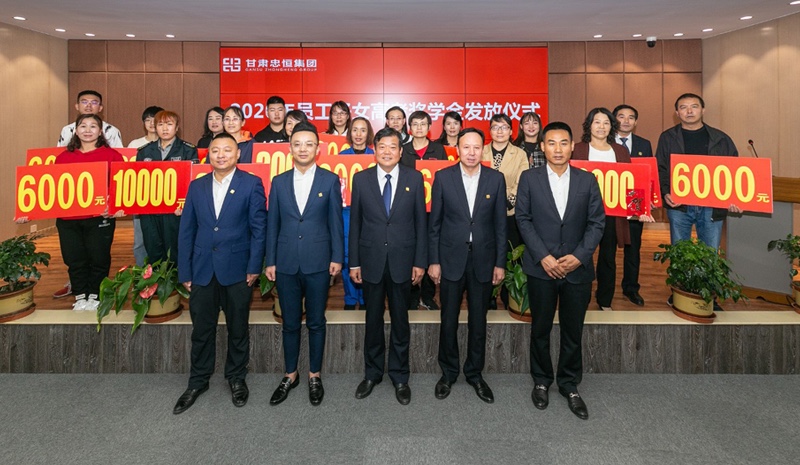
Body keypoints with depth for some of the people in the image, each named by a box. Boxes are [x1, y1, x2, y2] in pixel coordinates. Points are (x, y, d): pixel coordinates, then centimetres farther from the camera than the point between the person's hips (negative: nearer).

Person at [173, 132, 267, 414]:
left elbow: (258, 228, -5)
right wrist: (184, 272, 4)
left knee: (238, 329, 11)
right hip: (202, 271, 3)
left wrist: (254, 267, -10)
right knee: (201, 330, 12)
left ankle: (236, 378, 30)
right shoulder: (196, 186, 8)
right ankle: (198, 381, 31)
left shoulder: (251, 184, -3)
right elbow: (186, 231, 8)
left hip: (237, 270, -3)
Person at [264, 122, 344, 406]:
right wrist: (270, 261, 4)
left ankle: (314, 376, 26)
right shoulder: (279, 182, 7)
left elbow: (335, 222, 0)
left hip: (318, 263, -2)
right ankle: (290, 375, 29)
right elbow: (272, 223, 7)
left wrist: (337, 258, -4)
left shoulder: (330, 180, 1)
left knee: (316, 322, 9)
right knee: (290, 323, 12)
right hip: (286, 263, 2)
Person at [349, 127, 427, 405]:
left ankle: (400, 377, 27)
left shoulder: (414, 179, 0)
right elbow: (355, 223, 3)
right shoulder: (361, 179, 1)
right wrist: (353, 262, 0)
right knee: (373, 319, 13)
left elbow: (420, 222, 1)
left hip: (402, 260, 0)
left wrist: (420, 262, -3)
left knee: (400, 320, 11)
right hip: (371, 260, 1)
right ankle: (372, 374, 31)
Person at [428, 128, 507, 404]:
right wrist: (433, 261, -3)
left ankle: (475, 373, 30)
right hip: (451, 259, -1)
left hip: (483, 260, 1)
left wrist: (500, 263, 0)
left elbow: (500, 224, 3)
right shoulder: (443, 177, -2)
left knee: (478, 321, 12)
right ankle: (448, 373, 28)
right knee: (448, 320, 9)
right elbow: (435, 223, 0)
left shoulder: (496, 179, 1)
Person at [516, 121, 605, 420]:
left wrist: (579, 256, -11)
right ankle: (541, 381, 30)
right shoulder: (529, 178, 0)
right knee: (540, 329, 11)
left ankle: (569, 385, 28)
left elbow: (597, 222, 2)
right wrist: (543, 256, -12)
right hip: (541, 267, -1)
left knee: (573, 331, 10)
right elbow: (523, 220, -3)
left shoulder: (587, 180, 4)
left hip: (577, 268, 1)